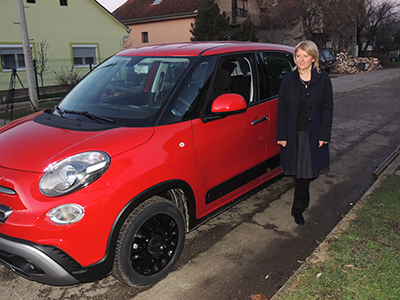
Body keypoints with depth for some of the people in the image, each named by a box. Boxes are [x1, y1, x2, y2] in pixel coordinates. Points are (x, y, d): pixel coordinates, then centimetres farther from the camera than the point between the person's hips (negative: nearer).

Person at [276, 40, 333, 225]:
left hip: (314, 134, -1)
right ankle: (304, 198, 32)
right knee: (299, 171, 9)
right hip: (293, 133, 1)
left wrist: (324, 135, -6)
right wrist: (282, 135, -3)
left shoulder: (323, 80, -1)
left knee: (306, 170, 3)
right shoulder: (288, 80, 0)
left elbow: (327, 108, 0)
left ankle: (298, 208, 18)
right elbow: (281, 108, 1)